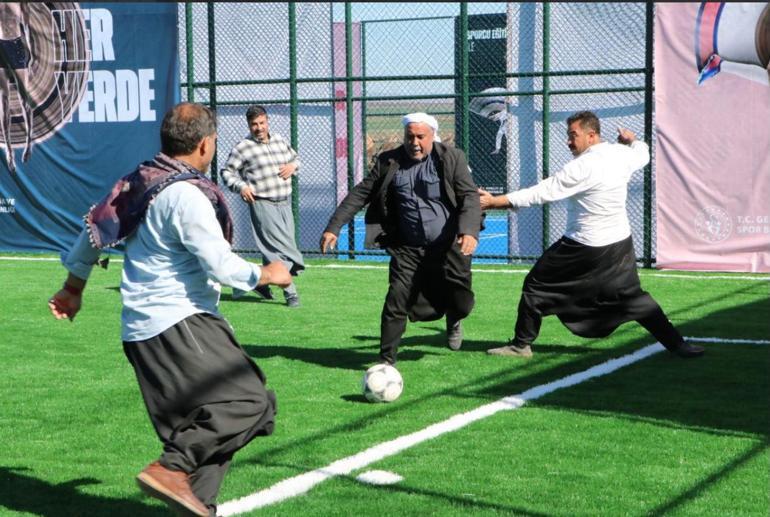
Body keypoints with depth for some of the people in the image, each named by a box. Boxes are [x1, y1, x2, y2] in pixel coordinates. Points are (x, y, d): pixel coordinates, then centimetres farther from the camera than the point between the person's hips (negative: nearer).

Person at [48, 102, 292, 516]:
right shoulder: (187, 195, -15)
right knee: (246, 403, -14)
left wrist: (74, 287, 39)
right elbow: (220, 266, -18)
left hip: (142, 331, 10)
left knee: (196, 421, 12)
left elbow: (95, 229, 24)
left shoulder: (139, 182, 13)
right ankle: (172, 469, -21)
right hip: (178, 326, -10)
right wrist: (263, 276, 2)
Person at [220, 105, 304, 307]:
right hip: (262, 204, -6)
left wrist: (293, 166, 4)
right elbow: (227, 171, -2)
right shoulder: (243, 147, -4)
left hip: (284, 203, 6)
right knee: (280, 246, -12)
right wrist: (240, 186, -17)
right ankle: (290, 291, -9)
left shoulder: (279, 140, 13)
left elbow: (295, 158, 26)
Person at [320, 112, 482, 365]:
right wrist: (334, 228, -5)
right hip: (408, 249, 1)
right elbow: (360, 194, 3)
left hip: (449, 247, -1)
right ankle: (387, 361, 5)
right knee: (396, 302, -9)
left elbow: (469, 196, -11)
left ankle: (453, 320, 42)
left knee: (461, 303, 3)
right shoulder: (389, 162, 2)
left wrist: (469, 231, -28)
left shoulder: (452, 158, -3)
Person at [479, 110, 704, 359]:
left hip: (583, 249, -7)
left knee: (536, 286, 7)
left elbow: (542, 192, -22)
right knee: (631, 295, 17)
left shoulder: (583, 167, -21)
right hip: (620, 244, 7)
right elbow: (643, 153, 23)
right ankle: (676, 343, 11)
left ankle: (521, 345, 12)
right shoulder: (621, 155, -1)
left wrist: (495, 201, -19)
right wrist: (631, 140, 45)